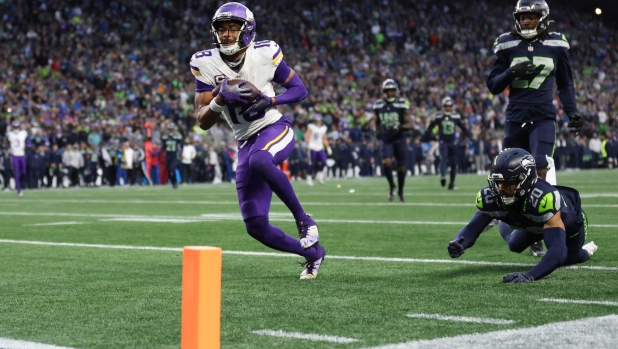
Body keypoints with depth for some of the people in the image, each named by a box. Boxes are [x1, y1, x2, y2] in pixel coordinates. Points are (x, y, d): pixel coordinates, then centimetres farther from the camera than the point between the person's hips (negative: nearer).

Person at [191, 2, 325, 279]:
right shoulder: (206, 64, -8)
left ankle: (304, 220, -21)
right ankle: (313, 253, 22)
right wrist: (221, 99, -28)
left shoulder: (265, 54, -11)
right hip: (246, 142, 3)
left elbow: (300, 89, 0)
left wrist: (270, 100, -19)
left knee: (259, 160, -40)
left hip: (275, 129, -3)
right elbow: (202, 122, -7)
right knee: (256, 226, -3)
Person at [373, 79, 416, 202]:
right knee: (386, 162, -20)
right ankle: (391, 186, 4)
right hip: (385, 140, 1)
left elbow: (410, 124, -8)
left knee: (401, 166, 5)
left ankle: (400, 191, 25)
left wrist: (400, 127, -26)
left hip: (399, 139, -1)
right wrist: (377, 131, 3)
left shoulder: (402, 105, -7)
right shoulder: (378, 105, 4)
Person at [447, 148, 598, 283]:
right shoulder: (490, 197, -36)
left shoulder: (544, 199, -52)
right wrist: (458, 243, -56)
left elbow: (557, 250, -57)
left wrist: (530, 276, -71)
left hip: (569, 220, -4)